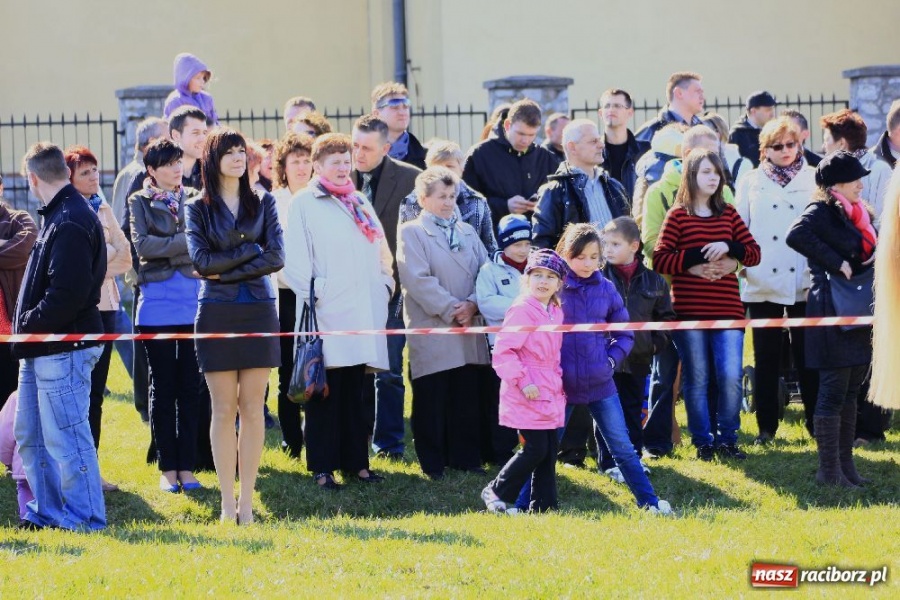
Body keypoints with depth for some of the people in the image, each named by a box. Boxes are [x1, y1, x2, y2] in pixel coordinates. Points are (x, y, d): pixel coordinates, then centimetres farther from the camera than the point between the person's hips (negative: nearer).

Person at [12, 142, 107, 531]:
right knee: (30, 436, 16)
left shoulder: (70, 223, -17)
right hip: (41, 349, 11)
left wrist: (29, 324, -15)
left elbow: (68, 292, -24)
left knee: (65, 436, -6)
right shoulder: (58, 216, 15)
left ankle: (85, 516, 0)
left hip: (63, 348, -11)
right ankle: (46, 511, 24)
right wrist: (25, 327, 13)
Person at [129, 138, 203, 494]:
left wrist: (164, 248, -15)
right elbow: (142, 245, -9)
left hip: (193, 303, 1)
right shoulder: (140, 203, 5)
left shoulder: (195, 200, 10)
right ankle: (167, 468, 8)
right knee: (162, 388, 3)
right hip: (157, 305, -1)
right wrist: (185, 243, -13)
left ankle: (187, 467, 8)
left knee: (190, 387, 3)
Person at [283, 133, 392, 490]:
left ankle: (356, 462, 13)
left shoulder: (360, 203, 19)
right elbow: (295, 259, -6)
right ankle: (322, 467, 0)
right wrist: (309, 296, -13)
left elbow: (380, 249, 23)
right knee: (327, 391, -4)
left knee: (356, 390, 8)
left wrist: (385, 284, 11)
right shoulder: (303, 205, 0)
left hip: (363, 309, 6)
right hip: (326, 313, -6)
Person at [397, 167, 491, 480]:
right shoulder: (411, 232, -2)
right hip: (431, 330, -5)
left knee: (467, 398, 6)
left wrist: (472, 304, -8)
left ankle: (466, 458, 14)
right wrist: (451, 310, -14)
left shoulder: (467, 232, 17)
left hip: (469, 329, 5)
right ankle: (433, 463, 5)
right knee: (431, 400, -1)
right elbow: (418, 279, -12)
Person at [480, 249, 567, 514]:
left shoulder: (555, 312, 11)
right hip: (527, 396, -8)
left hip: (550, 394, 8)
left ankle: (544, 504, 15)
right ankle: (496, 492, 7)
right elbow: (503, 351, -18)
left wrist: (558, 381, 14)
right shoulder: (521, 310, -15)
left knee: (549, 450, 8)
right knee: (536, 449, -8)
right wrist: (522, 381, -21)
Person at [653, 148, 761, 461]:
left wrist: (728, 247, -10)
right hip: (689, 312, -2)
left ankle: (726, 438, 9)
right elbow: (660, 259, -6)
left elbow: (754, 253, 9)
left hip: (728, 309, 2)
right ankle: (703, 441, 12)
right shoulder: (677, 216, 2)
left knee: (731, 377, -4)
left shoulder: (728, 214, 13)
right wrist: (696, 257, -16)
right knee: (696, 379, 3)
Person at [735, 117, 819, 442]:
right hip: (763, 282, 1)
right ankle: (766, 425, 11)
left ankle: (817, 423, 8)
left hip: (804, 281, -1)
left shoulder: (814, 180, 7)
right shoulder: (751, 183, 11)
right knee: (766, 357, 5)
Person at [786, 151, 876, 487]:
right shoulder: (822, 211, -12)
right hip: (831, 311, -9)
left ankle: (845, 463, 20)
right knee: (834, 390, -6)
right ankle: (829, 470, -2)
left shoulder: (860, 214, 14)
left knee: (851, 388, 12)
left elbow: (869, 253, 26)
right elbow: (797, 235, -31)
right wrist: (835, 263, -26)